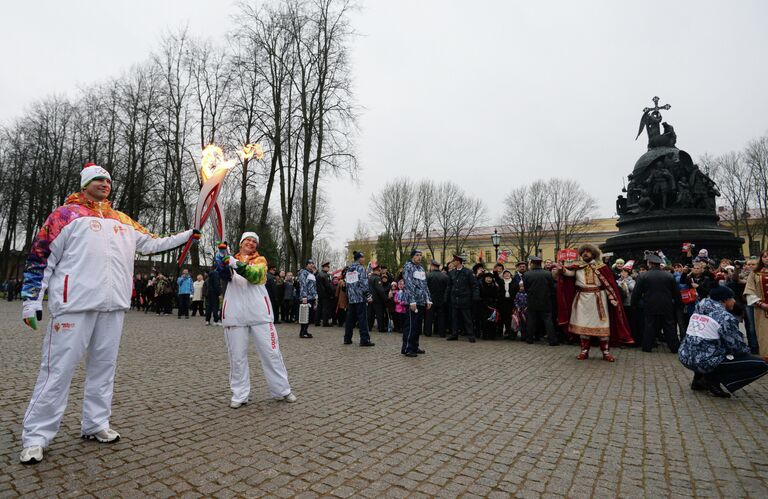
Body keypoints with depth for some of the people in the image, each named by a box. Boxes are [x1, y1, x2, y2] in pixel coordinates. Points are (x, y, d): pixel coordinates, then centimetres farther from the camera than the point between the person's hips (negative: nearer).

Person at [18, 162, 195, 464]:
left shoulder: (123, 221, 18)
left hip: (113, 304, 5)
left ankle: (95, 424, 22)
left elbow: (152, 244, 22)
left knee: (104, 365, 11)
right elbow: (41, 256, 2)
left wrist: (188, 235, 15)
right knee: (58, 368, -2)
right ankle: (36, 436, 11)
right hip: (74, 303, -5)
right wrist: (31, 300, -3)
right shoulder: (67, 214, 4)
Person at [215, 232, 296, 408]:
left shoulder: (260, 260, 9)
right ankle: (239, 395, 18)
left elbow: (254, 275, -12)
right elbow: (225, 276, -8)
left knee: (271, 352, 4)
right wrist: (222, 262, -29)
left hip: (259, 312, 0)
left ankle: (282, 390, 17)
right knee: (237, 355, 5)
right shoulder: (231, 258, 13)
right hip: (235, 313, 1)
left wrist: (235, 263, -26)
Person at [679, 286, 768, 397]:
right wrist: (747, 350, 17)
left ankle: (698, 379, 20)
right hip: (705, 362, -7)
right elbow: (738, 347, -6)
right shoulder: (725, 317, -11)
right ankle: (712, 379, -2)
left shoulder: (698, 311, 10)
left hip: (685, 357, 7)